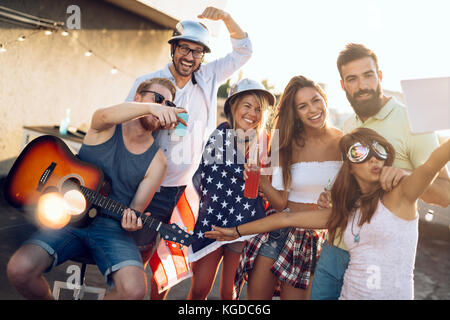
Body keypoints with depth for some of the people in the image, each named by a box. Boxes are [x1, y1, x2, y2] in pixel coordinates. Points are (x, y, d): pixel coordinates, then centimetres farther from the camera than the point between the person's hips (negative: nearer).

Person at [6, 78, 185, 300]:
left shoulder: (157, 161, 1)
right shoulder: (106, 129, 0)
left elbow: (136, 210, 1)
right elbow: (106, 115, -26)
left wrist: (131, 221, -24)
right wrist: (150, 107, -43)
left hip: (109, 226, 0)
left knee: (134, 288, -26)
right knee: (19, 269, -23)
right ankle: (47, 298, 12)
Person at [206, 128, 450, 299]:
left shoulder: (398, 196, -8)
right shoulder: (346, 211, 7)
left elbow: (430, 166, -28)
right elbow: (288, 218, 10)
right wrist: (237, 231, 14)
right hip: (348, 293, 5)